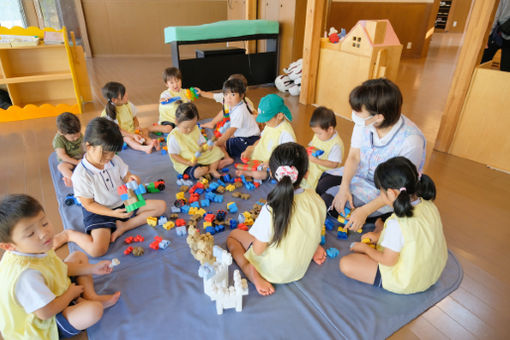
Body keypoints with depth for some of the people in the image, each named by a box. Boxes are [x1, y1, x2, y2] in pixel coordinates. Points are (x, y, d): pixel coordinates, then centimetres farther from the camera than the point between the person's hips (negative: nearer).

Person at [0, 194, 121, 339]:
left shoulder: (35, 249, -11)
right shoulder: (26, 274, -40)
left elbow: (62, 267, 8)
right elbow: (46, 313, -32)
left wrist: (92, 269, 1)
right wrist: (71, 293, -14)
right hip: (47, 324, -9)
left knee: (78, 256, 13)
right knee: (93, 310, -35)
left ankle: (91, 297, 0)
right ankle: (79, 303, 2)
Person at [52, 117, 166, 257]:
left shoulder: (115, 160, -6)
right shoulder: (81, 174, -20)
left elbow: (126, 176, 5)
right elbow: (88, 204, -14)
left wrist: (132, 179, -22)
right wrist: (113, 213, -27)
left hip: (123, 204, 6)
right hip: (99, 211, -6)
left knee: (161, 205, -5)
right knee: (97, 250, -29)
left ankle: (124, 226, -10)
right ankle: (69, 235, 3)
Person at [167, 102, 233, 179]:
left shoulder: (195, 129, -1)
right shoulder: (174, 137, -19)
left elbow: (201, 143, 7)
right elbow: (173, 155, -14)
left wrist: (206, 146, -18)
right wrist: (187, 162, -26)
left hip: (200, 157, 6)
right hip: (184, 163, -6)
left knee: (217, 151, 0)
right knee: (198, 172, -34)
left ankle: (212, 168, -8)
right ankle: (216, 164, -8)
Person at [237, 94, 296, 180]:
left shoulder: (285, 132, -25)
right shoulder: (270, 125, 3)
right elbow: (261, 140, 16)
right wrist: (250, 149, 0)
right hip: (262, 156, 9)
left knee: (258, 174, -26)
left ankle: (245, 172, -2)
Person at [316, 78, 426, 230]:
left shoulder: (411, 142, -32)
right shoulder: (364, 122, -18)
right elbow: (353, 156, -7)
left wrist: (365, 211, -26)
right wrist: (344, 187, -22)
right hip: (362, 173, 6)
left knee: (329, 200, -18)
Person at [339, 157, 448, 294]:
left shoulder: (396, 224, -35)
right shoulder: (429, 206, -12)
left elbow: (388, 261, -21)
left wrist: (365, 248, -4)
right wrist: (379, 235, 9)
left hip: (405, 283, -8)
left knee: (345, 264, -12)